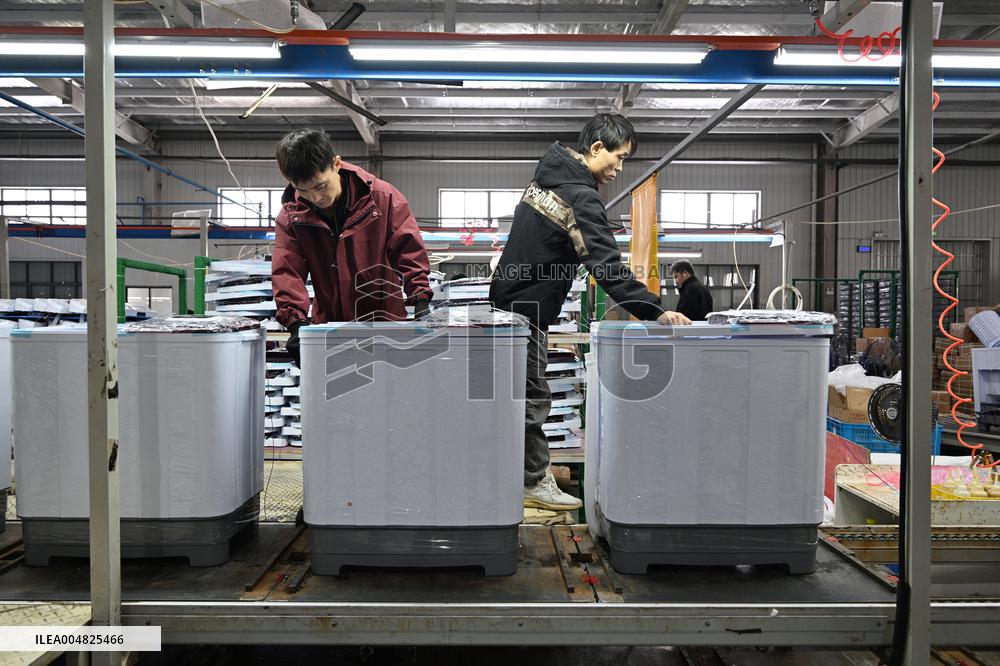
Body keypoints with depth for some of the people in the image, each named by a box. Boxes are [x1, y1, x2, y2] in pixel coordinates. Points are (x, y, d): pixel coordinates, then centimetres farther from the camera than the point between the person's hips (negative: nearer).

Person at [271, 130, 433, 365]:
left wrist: (420, 300, -18)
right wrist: (296, 322, -23)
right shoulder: (290, 215, -3)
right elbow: (287, 272, -9)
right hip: (328, 324, 2)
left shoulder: (383, 198, -9)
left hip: (386, 321, -2)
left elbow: (408, 250, -6)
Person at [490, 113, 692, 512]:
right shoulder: (581, 198, -19)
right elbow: (608, 267, -27)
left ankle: (531, 472, 26)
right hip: (527, 309, -10)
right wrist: (655, 312, -29)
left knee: (523, 393, 15)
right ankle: (534, 483, 10)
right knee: (532, 399, 0)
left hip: (508, 297, 10)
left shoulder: (547, 175, 10)